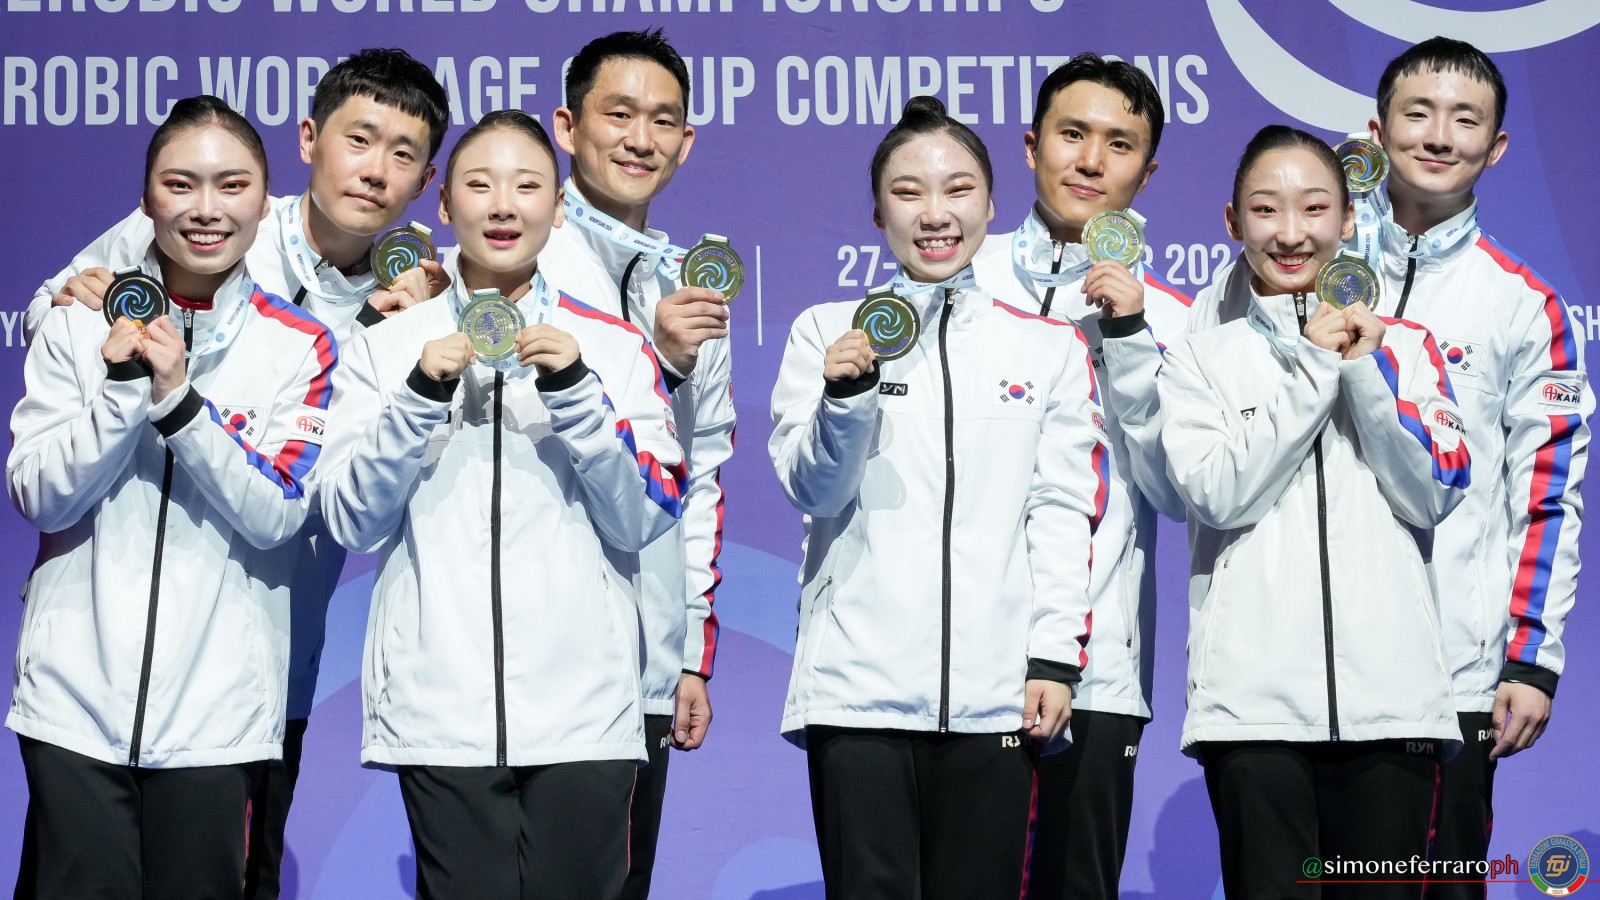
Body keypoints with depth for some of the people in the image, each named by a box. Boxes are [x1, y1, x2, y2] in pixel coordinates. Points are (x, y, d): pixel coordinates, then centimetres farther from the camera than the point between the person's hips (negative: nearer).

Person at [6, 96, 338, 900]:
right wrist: (121, 393, -16)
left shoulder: (299, 346, 2)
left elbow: (277, 516, -7)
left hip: (218, 705, 0)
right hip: (76, 690, 1)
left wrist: (179, 401, -18)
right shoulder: (79, 326, 5)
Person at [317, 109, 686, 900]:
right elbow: (353, 523, 2)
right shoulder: (387, 347, 8)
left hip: (584, 709, 0)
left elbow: (645, 518, 1)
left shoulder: (615, 348, 8)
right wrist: (419, 398, -11)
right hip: (439, 709, 0)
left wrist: (574, 393, -11)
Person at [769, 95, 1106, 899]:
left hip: (993, 693, 1)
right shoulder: (827, 332, 9)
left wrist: (1056, 654, -1)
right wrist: (845, 396, -17)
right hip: (858, 684, -1)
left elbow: (1063, 509, 8)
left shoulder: (1048, 346, 12)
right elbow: (811, 491, 2)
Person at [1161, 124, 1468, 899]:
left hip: (1390, 694, 2)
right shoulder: (1200, 354, 8)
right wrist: (1314, 368, -7)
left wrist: (1364, 370, -7)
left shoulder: (1400, 342, 13)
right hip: (1254, 699, -1)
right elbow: (1217, 494, -6)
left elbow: (1434, 495, 3)